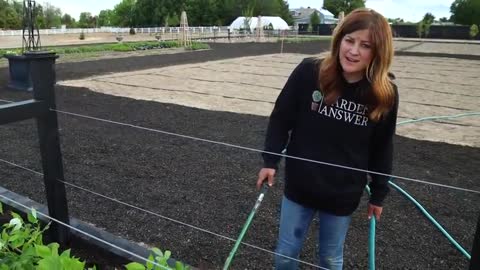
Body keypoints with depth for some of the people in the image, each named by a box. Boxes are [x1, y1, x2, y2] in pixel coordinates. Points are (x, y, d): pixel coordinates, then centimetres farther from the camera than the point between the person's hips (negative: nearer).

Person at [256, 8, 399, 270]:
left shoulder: (385, 94, -12)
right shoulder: (309, 72, -17)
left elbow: (382, 148, 0)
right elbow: (281, 118, -4)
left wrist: (378, 194, 7)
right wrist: (270, 161, -3)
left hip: (343, 194, 0)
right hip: (299, 185, 0)